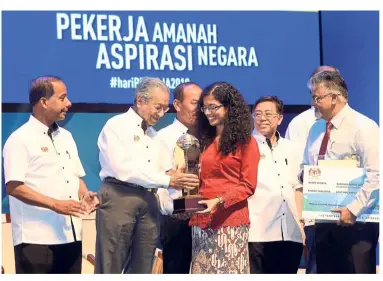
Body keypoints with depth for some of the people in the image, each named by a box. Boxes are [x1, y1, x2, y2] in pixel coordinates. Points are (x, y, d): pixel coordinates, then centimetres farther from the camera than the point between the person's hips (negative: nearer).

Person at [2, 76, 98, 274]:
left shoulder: (66, 137, 17)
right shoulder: (20, 139, -6)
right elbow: (13, 186, -15)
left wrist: (84, 195, 1)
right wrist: (56, 204, -21)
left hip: (70, 235, 7)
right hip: (36, 238, -7)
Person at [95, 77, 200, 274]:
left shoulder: (154, 136, 22)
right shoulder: (116, 125, -1)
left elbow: (166, 171, 15)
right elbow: (124, 169, -14)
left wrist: (178, 179, -10)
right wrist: (167, 180, -15)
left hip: (148, 202, 7)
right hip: (118, 198, -7)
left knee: (141, 269, 7)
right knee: (110, 268, -5)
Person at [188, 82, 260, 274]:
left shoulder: (245, 142, 1)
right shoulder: (205, 140, 18)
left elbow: (248, 185, -5)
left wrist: (219, 201, -17)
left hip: (231, 221, -5)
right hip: (202, 220, 5)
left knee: (229, 272, -5)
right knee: (203, 273, 4)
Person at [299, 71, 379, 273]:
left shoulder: (363, 127, -11)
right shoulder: (316, 129, 14)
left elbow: (376, 176, -20)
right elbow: (305, 166, 26)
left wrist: (354, 210, -22)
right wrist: (305, 174, 4)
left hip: (354, 222, -7)